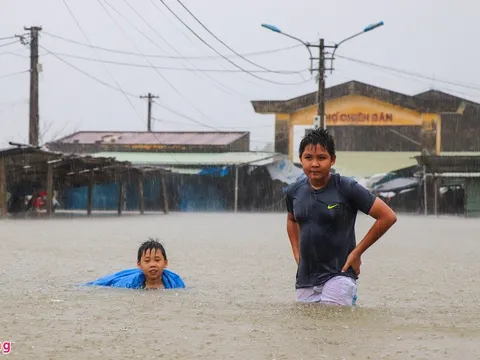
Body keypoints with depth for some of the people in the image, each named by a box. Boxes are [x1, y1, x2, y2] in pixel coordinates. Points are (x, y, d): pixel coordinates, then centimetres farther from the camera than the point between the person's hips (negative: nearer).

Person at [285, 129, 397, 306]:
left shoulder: (347, 188, -10)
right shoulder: (295, 191, 5)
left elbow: (388, 217, -8)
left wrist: (357, 252, -6)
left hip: (338, 276, -5)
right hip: (304, 279, 5)